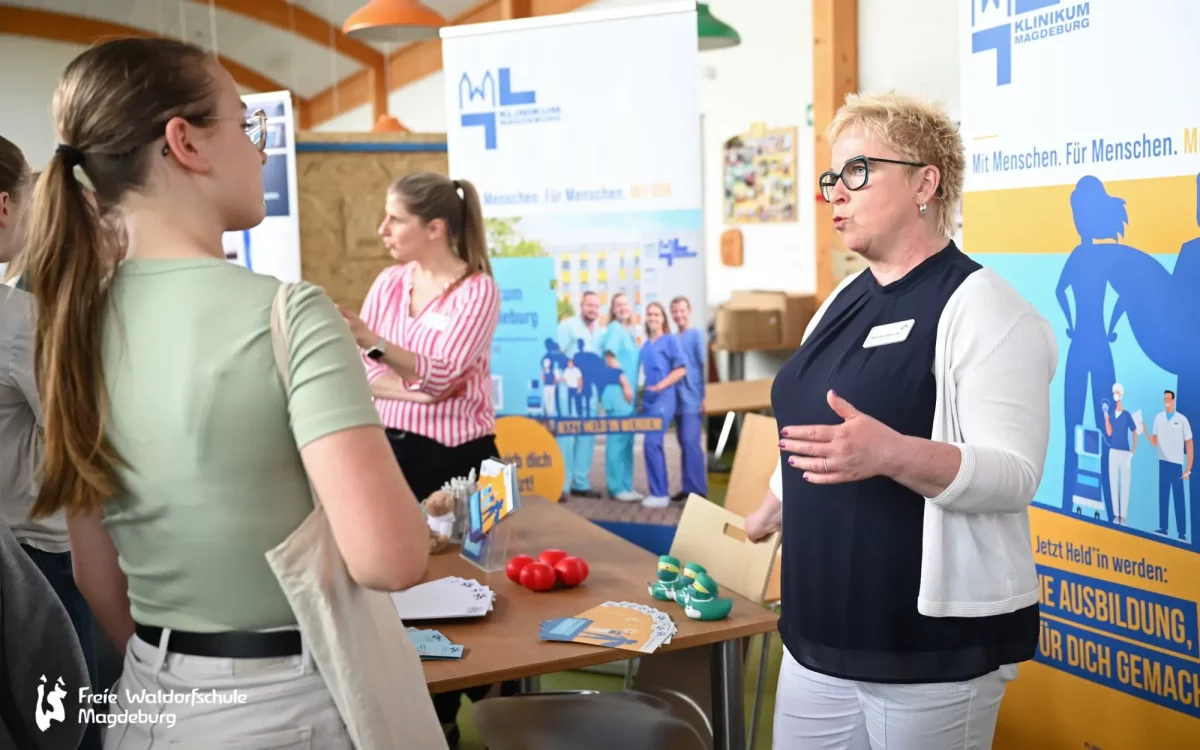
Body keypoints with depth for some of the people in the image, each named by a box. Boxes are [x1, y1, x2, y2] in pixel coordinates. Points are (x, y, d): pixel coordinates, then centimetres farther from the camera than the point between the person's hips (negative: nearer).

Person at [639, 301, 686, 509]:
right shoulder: (645, 345, 15)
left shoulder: (670, 340, -2)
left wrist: (661, 385, -17)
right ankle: (661, 492, 13)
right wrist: (641, 395, 10)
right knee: (654, 445, 7)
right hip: (648, 399, 7)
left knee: (651, 443, -14)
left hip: (663, 398, -7)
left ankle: (659, 494, -9)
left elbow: (681, 369, -8)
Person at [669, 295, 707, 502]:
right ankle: (688, 487, 14)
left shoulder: (697, 334, -4)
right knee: (684, 444, 9)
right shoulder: (673, 339, 14)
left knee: (691, 442, -13)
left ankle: (699, 490, -11)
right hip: (678, 399, 7)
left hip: (693, 398, -7)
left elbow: (705, 365, -8)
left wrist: (706, 396, -13)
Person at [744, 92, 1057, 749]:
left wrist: (891, 454, -35)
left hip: (933, 645, -7)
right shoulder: (846, 300, 11)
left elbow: (1015, 474, -21)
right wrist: (768, 514, 31)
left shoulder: (981, 307, -13)